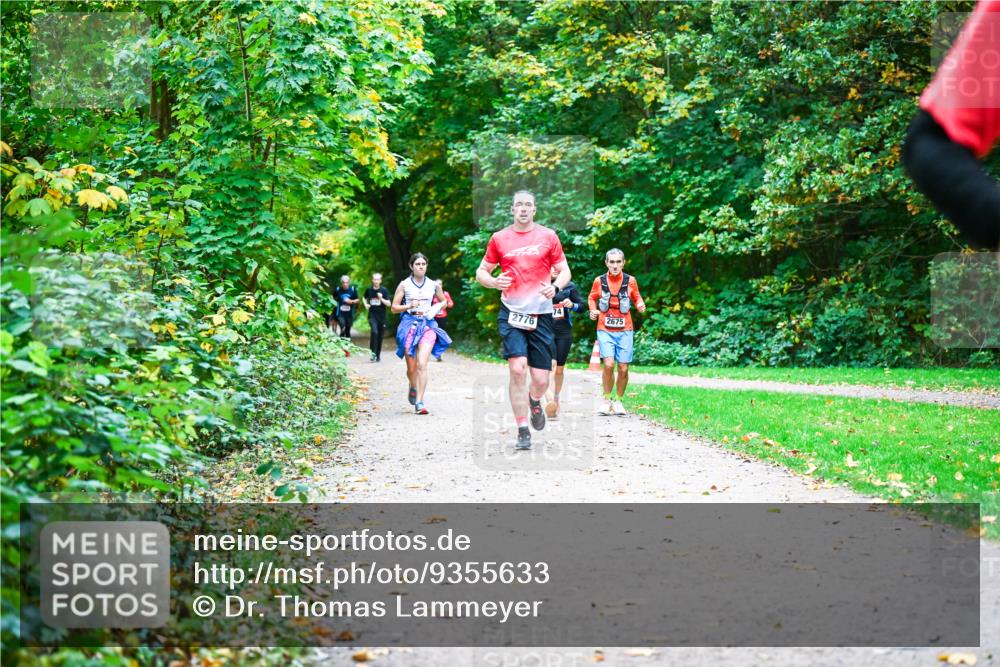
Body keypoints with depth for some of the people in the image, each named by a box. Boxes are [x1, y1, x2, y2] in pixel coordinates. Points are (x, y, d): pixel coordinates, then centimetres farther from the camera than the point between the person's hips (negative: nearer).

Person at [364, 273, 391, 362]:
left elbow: (389, 303, -5)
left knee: (380, 336, 5)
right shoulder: (369, 290, 4)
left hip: (381, 316, 0)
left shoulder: (384, 290, -2)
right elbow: (365, 298, 24)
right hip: (372, 315, 0)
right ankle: (373, 353, -15)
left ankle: (378, 355, 19)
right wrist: (366, 304, 5)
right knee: (374, 332, -22)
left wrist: (381, 299, -20)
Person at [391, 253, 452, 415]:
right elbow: (394, 307, 4)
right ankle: (413, 387, 40)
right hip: (409, 324, 0)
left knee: (422, 364, -15)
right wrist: (409, 306, -12)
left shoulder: (433, 285, 8)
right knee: (411, 367, 6)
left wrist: (436, 308, 2)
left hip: (428, 325, 0)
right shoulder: (404, 285, 2)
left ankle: (419, 402, -16)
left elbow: (444, 301, 23)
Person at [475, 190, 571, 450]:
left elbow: (564, 270, 11)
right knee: (517, 369, -16)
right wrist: (494, 282, -10)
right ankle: (523, 432, -6)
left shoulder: (548, 236, 6)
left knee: (541, 378, 0)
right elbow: (481, 272, 13)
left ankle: (534, 401, 38)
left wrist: (555, 286, -11)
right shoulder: (499, 238, 6)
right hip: (511, 313, -1)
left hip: (541, 314, 1)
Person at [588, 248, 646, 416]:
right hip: (605, 330, -1)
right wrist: (593, 310, -3)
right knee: (609, 364, -18)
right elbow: (592, 297, 15)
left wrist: (640, 305, -6)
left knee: (623, 368, -1)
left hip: (625, 330, 1)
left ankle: (619, 401, 19)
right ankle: (606, 400, 1)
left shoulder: (630, 281, 1)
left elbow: (636, 297, 15)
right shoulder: (599, 281, 0)